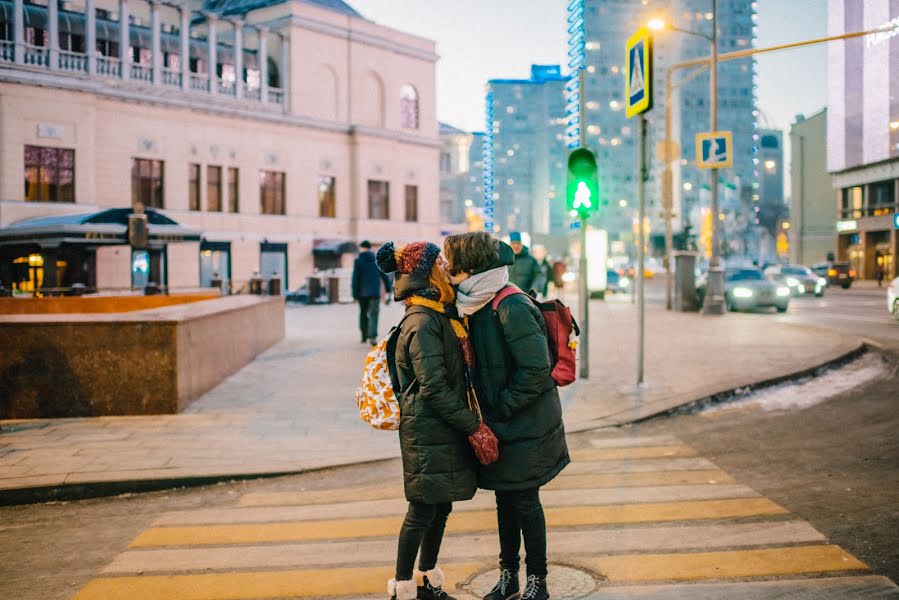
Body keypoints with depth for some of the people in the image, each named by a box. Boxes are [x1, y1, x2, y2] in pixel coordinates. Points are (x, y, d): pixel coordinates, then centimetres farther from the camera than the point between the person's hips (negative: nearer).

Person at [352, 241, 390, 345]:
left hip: (362, 293, -1)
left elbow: (355, 279, -8)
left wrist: (355, 294, -6)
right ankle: (372, 336, -22)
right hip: (375, 292, 1)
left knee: (363, 313, 17)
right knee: (373, 315, -4)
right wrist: (387, 289, 16)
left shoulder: (358, 261, -4)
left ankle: (364, 336, 23)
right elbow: (384, 276, 8)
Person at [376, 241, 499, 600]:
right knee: (422, 510, 2)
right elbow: (434, 389, -21)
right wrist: (475, 428, -17)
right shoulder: (422, 324, -18)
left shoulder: (439, 316, 11)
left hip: (445, 432, 9)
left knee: (441, 507, 16)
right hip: (427, 433, -9)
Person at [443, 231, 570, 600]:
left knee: (525, 502, 5)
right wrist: (483, 410, 3)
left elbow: (536, 370, -24)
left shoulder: (512, 308, -23)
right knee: (505, 500, 17)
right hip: (498, 425, 8)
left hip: (524, 427, -8)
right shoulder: (478, 306, 4)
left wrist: (501, 406, -18)